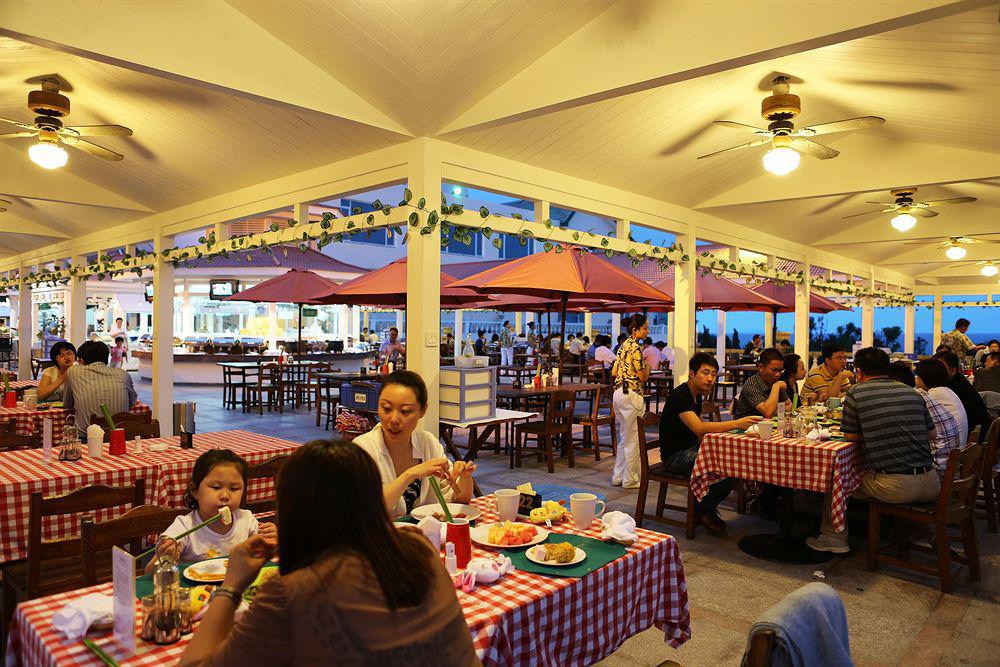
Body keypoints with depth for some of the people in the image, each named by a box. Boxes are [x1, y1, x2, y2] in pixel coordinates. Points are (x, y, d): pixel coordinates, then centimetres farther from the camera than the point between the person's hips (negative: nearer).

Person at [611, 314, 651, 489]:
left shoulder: (623, 345, 12)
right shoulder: (636, 348, -15)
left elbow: (614, 372, 14)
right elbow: (642, 377, -15)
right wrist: (647, 368, 4)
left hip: (618, 393, 9)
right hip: (631, 395, -9)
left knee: (623, 438, 17)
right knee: (633, 440, 2)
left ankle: (618, 476, 23)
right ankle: (630, 480, 10)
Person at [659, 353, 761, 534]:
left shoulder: (696, 395, 10)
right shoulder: (679, 395, -20)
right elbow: (699, 428, -34)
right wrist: (737, 423, -38)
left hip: (693, 449, 9)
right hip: (675, 456, -9)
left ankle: (707, 507, 11)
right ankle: (702, 510, -1)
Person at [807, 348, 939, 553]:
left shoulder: (856, 392, -2)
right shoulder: (912, 392, 11)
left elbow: (850, 436, 4)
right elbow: (931, 434, 18)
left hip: (894, 487, -4)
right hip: (930, 485, 5)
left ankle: (834, 538, 27)